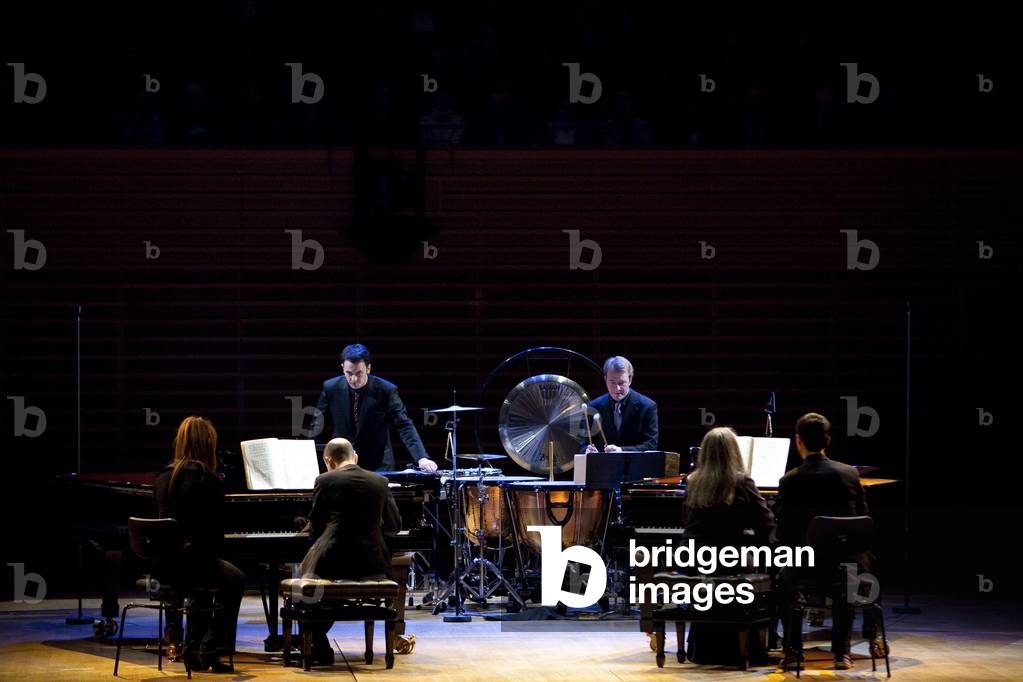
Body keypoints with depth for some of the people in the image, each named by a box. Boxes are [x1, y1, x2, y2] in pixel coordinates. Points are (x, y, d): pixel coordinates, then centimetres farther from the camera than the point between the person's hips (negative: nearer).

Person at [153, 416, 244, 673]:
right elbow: (215, 531, -9)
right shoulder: (208, 481, -12)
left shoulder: (163, 477, 6)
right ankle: (212, 650, 19)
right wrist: (212, 554, 12)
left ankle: (194, 649, 37)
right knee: (234, 579, 24)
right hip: (191, 561, -6)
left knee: (207, 574, 37)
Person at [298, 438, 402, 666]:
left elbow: (315, 530, 2)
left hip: (333, 561, -3)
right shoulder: (380, 482, 7)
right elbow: (394, 526, 14)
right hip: (372, 564, 3)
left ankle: (320, 648, 21)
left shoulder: (325, 481, -3)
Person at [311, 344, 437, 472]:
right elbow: (317, 423, 5)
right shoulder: (331, 388, -4)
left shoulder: (386, 390, -11)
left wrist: (422, 458, -26)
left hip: (378, 466, -2)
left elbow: (405, 427, -13)